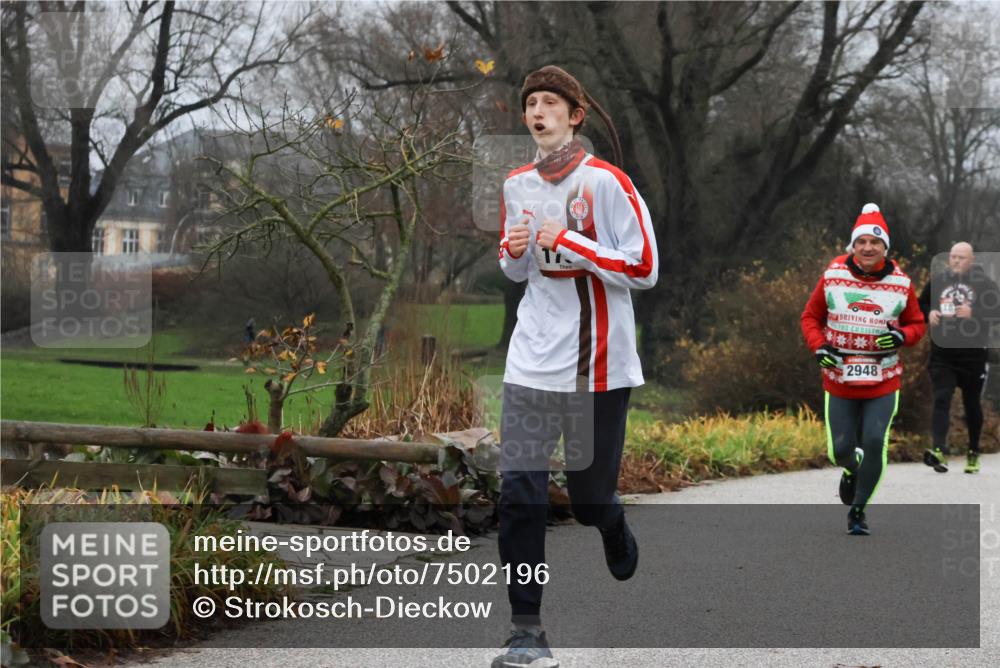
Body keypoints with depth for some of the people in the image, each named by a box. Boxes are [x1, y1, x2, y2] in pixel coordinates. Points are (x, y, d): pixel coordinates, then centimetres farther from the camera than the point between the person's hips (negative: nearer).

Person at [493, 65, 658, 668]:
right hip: (533, 360, 4)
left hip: (597, 362, -4)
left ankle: (625, 556, 44)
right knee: (519, 493, -8)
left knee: (591, 498, 8)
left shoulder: (606, 181, -9)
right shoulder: (517, 184, 9)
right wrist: (514, 252, -2)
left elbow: (644, 269, -11)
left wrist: (568, 241, -17)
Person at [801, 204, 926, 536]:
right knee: (841, 449, 0)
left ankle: (858, 510, 3)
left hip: (884, 382, 0)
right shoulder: (832, 276, -3)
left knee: (874, 442, -14)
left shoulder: (901, 283, -2)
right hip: (839, 379, 1)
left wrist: (902, 335, -13)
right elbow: (811, 317, 8)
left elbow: (917, 324, 9)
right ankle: (851, 472, 39)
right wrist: (818, 347, -9)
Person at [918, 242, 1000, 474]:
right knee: (941, 400, -14)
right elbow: (919, 305, 20)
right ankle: (939, 450, -25)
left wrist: (973, 313, -21)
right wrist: (929, 313, -1)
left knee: (972, 404, 11)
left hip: (973, 354, -1)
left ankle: (973, 454, 27)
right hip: (942, 354, 2)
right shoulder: (937, 282, 8)